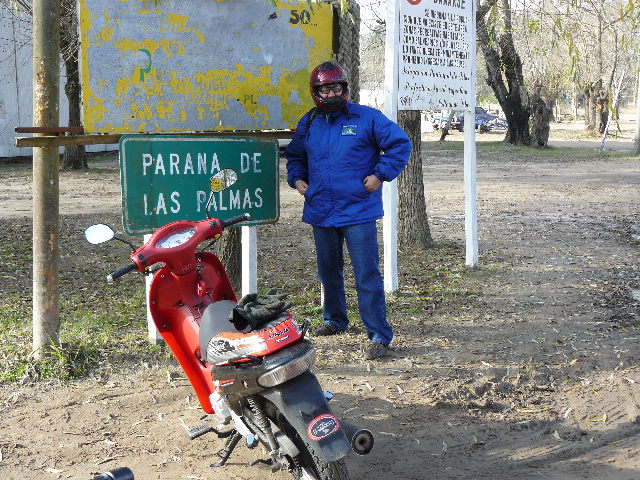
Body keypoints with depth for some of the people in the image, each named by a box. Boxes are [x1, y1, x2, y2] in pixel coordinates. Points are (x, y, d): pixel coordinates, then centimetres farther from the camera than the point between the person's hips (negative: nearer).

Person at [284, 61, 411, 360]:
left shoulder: (366, 118, -5)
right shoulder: (308, 123, 10)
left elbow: (400, 144, -3)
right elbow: (294, 155, 27)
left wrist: (380, 175, -9)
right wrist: (296, 179, 9)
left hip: (358, 211, -5)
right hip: (320, 211, 5)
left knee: (366, 276, -8)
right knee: (328, 272, 18)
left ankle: (379, 335, -3)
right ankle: (335, 320, 38)